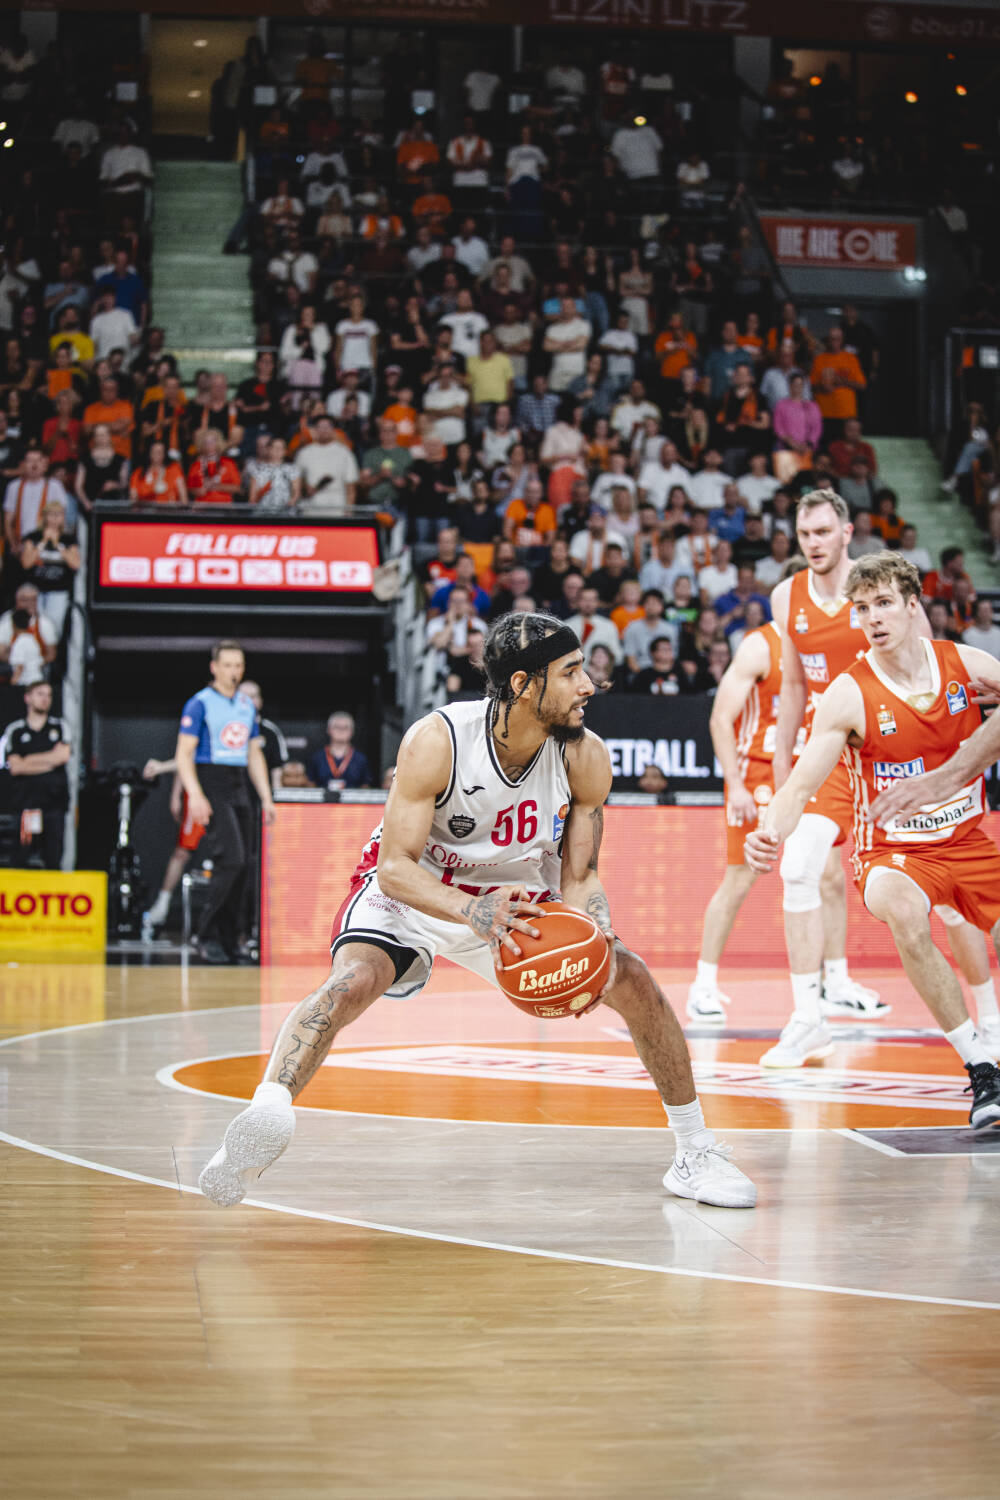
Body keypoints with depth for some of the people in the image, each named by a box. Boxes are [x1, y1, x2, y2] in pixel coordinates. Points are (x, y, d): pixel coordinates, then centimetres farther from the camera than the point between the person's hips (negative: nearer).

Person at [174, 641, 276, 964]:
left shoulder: (247, 707, 16)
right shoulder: (200, 704, -4)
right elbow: (184, 754, -9)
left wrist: (266, 798, 14)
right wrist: (195, 796, -20)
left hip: (238, 788, 7)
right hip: (211, 785, -7)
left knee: (239, 868, 4)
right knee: (230, 861, -18)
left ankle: (227, 941, 10)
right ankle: (205, 936, -10)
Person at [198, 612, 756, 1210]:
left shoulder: (587, 759, -18)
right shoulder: (436, 741, -30)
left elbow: (579, 876, -8)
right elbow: (396, 867, -29)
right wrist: (471, 912, -47)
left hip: (516, 897, 4)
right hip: (414, 893, -3)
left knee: (633, 980, -8)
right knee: (352, 982, -33)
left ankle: (696, 1152, 8)